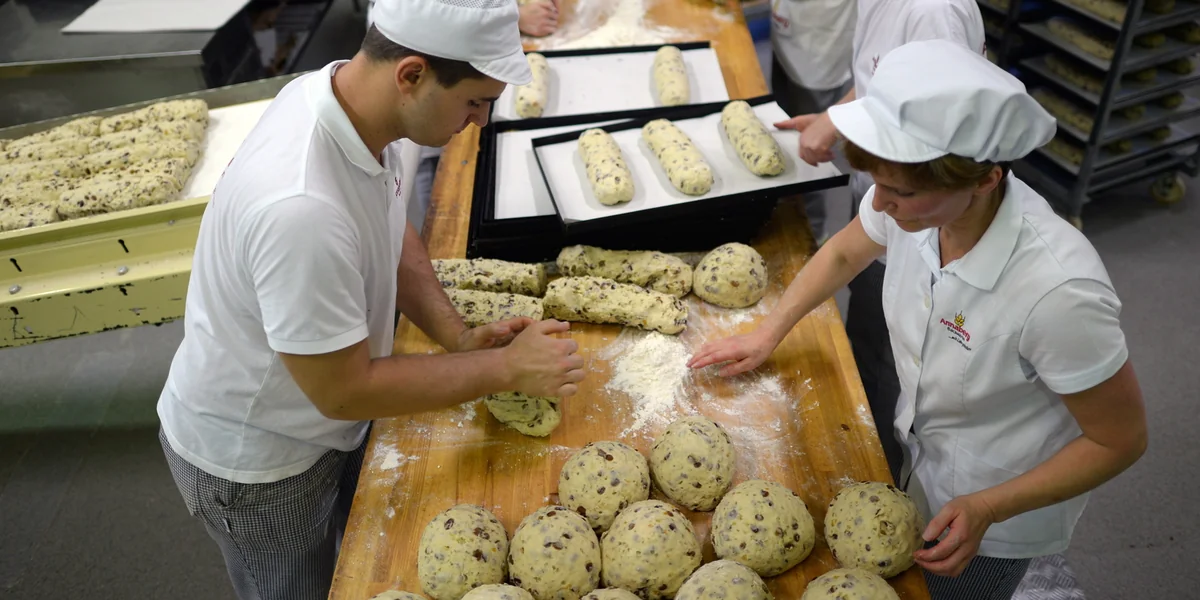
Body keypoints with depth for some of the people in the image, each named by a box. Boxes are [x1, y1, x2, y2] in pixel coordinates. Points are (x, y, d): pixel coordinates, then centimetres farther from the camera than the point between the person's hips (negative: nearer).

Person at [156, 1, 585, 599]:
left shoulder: (349, 90, -16)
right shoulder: (300, 207, -41)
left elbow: (391, 233, 2)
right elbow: (343, 391, -29)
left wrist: (458, 336, -9)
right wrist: (504, 367, -22)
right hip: (254, 463, -7)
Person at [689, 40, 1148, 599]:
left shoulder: (1056, 290, -40)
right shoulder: (916, 197, -24)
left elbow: (1120, 439, -23)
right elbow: (843, 253, 1)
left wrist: (985, 510, -26)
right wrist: (767, 334, 2)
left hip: (997, 512, -5)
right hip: (918, 449, 5)